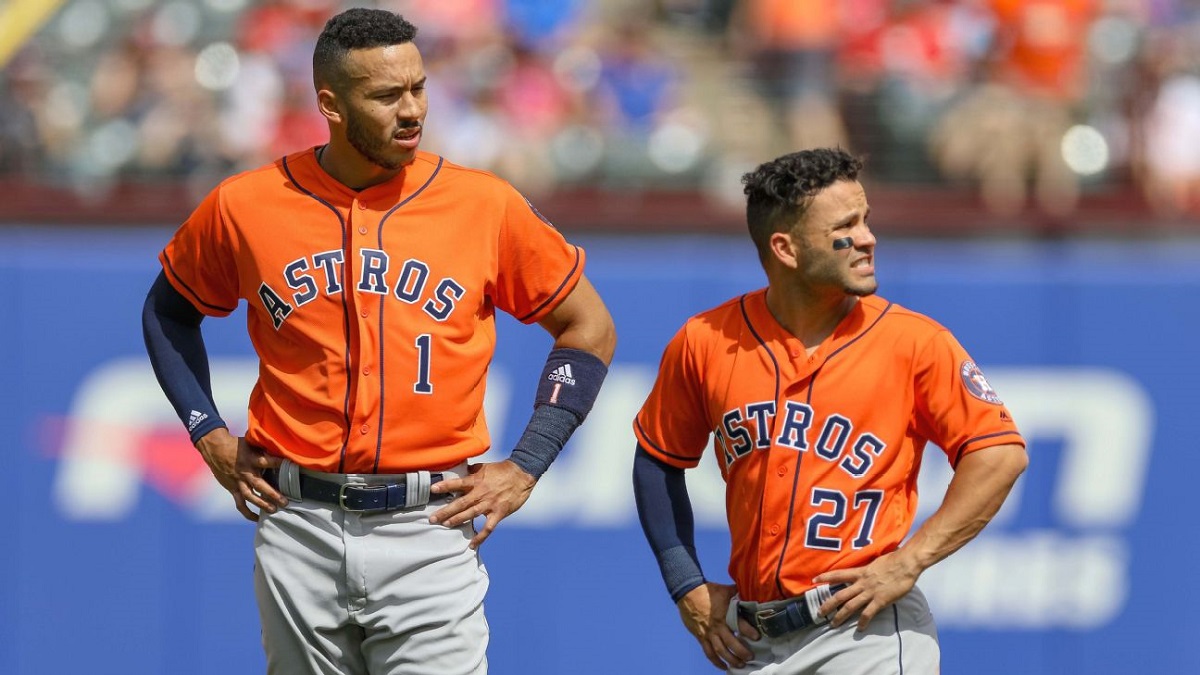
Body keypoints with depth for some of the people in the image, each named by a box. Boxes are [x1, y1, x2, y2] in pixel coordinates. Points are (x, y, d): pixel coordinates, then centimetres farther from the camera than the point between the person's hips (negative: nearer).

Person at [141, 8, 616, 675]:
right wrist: (208, 434, 9)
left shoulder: (485, 206, -2)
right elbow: (170, 311, 19)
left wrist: (524, 469, 1)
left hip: (431, 531, -1)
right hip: (300, 530, 2)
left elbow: (589, 329, 8)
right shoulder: (246, 206, 1)